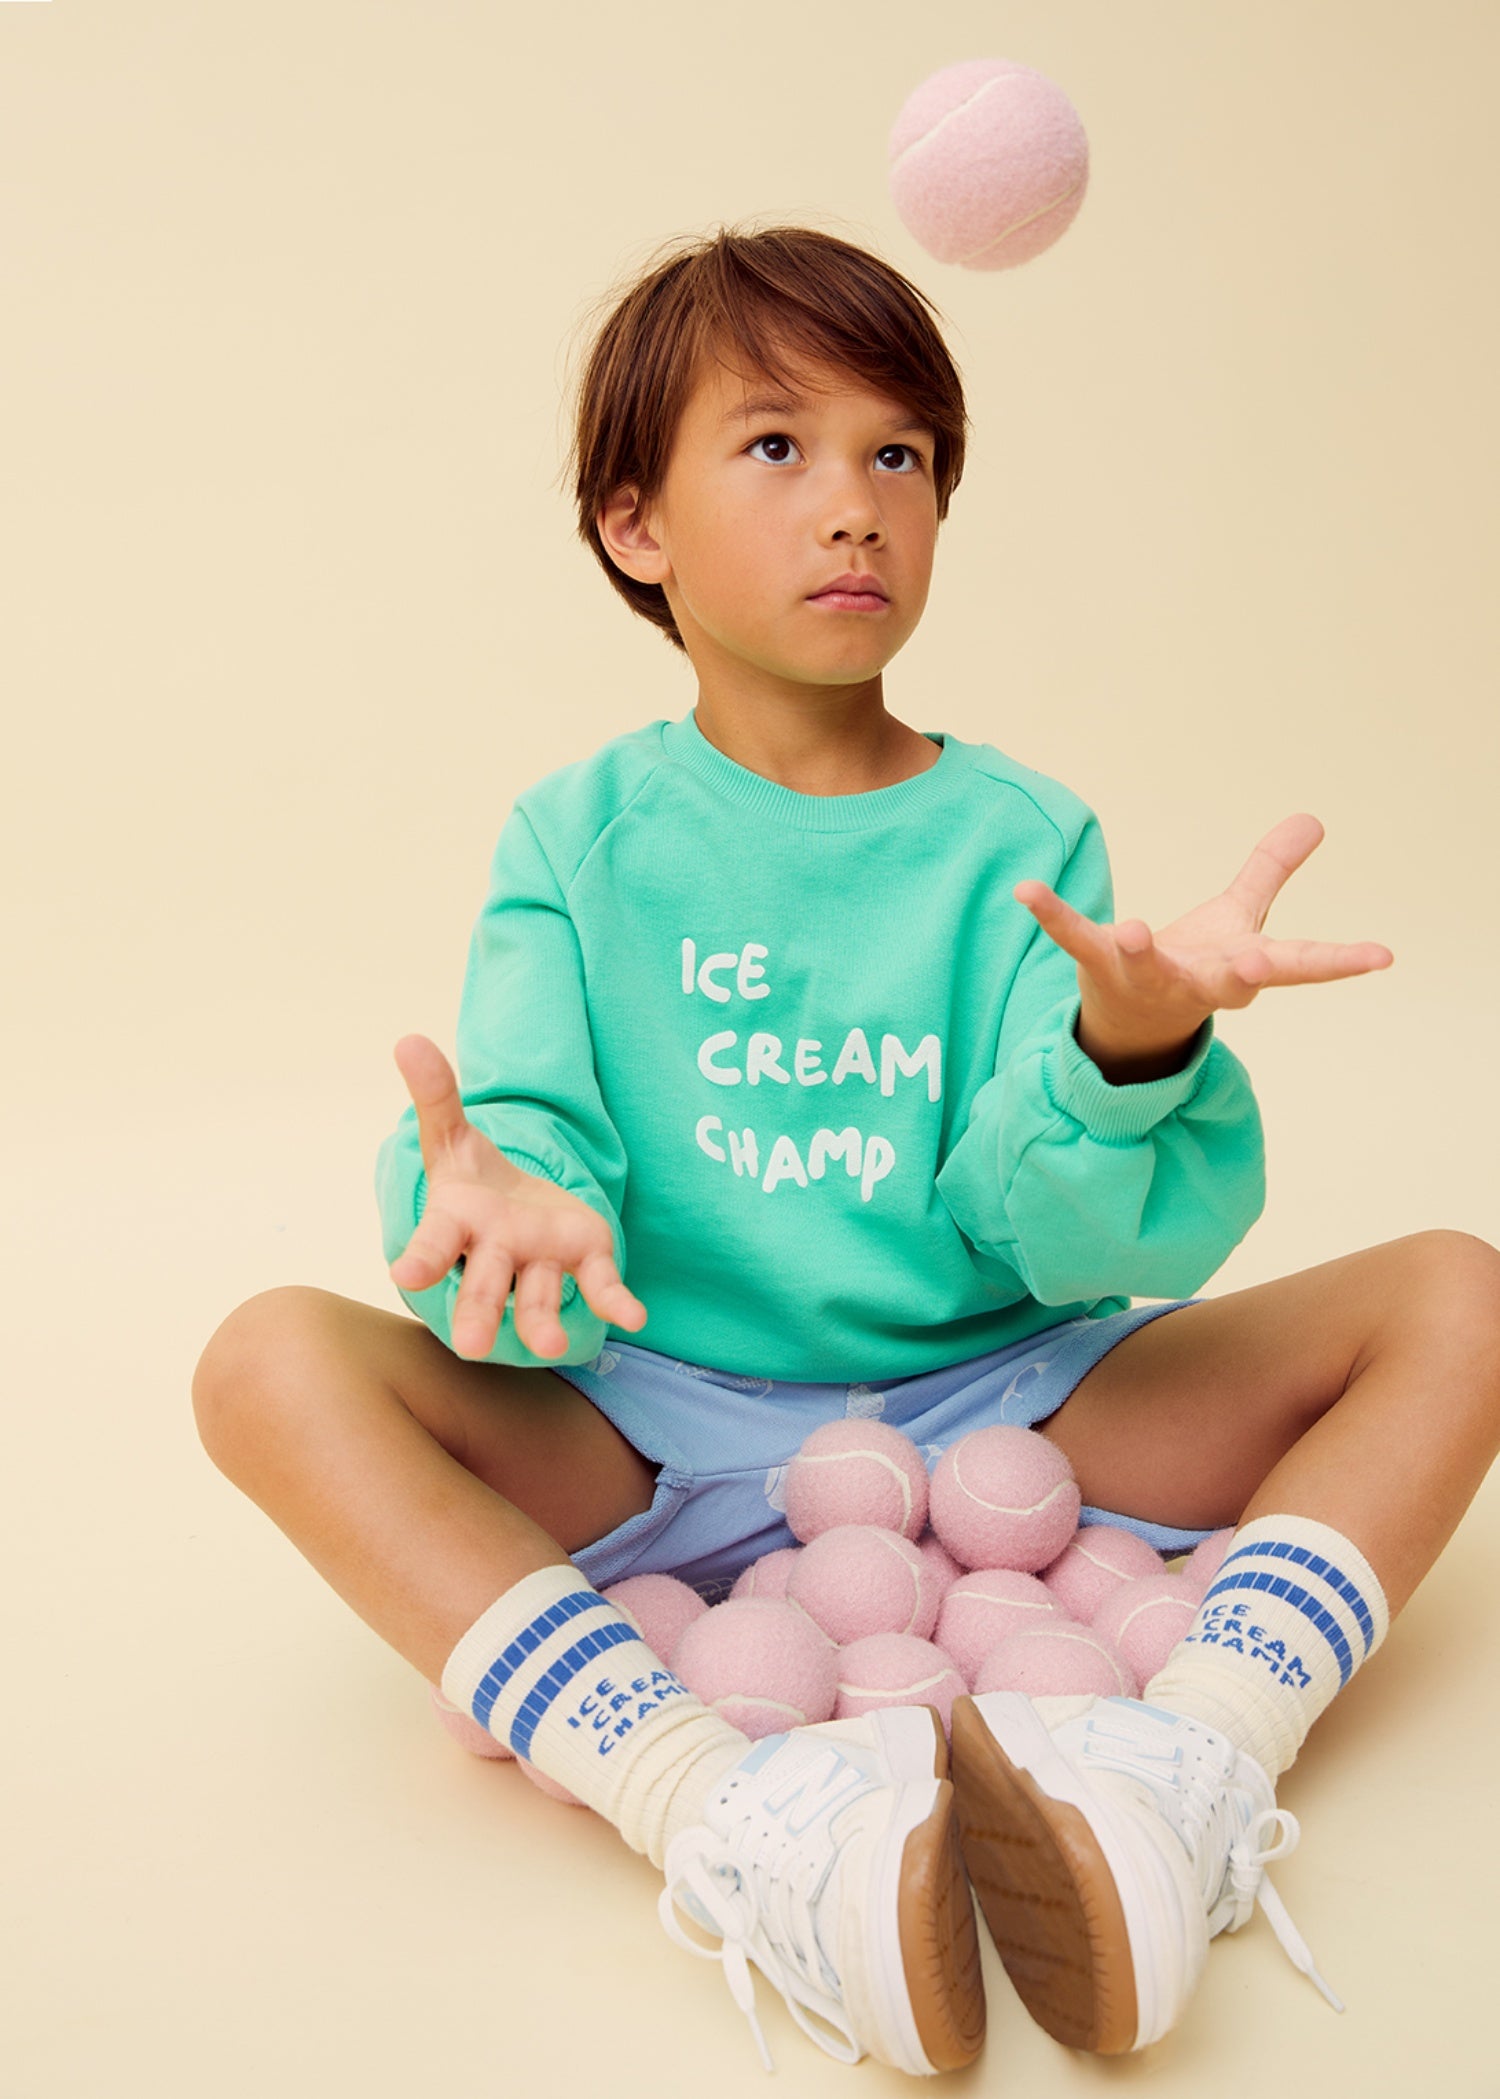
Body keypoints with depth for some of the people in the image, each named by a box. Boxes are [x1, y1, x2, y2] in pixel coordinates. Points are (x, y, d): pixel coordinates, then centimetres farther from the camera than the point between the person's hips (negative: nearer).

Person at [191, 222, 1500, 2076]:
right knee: (273, 1360, -25)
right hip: (649, 1448, 0)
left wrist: (1133, 1053, -33)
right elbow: (537, 1134, -9)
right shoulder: (582, 837, 3)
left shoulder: (1020, 838, 2)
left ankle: (1180, 1776, -35)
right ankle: (725, 1819, -38)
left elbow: (1068, 1238, -9)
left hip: (991, 1416, 1)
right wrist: (503, 1214, -35)